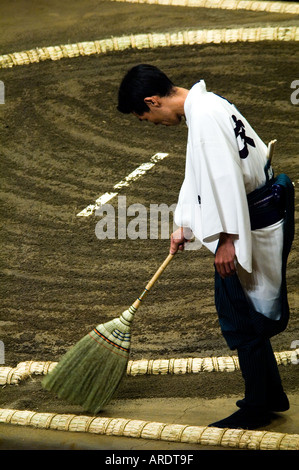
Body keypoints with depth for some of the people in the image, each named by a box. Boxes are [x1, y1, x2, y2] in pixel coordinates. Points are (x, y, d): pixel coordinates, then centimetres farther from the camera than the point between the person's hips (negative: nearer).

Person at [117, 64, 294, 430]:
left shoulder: (204, 114, -21)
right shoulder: (202, 107, 13)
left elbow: (224, 179, -25)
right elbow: (198, 176, 23)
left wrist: (225, 239, -22)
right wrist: (184, 226, 27)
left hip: (254, 222, -10)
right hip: (260, 216, 10)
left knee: (243, 317, -1)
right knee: (248, 315, 17)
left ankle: (257, 408, 8)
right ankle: (270, 396, 27)